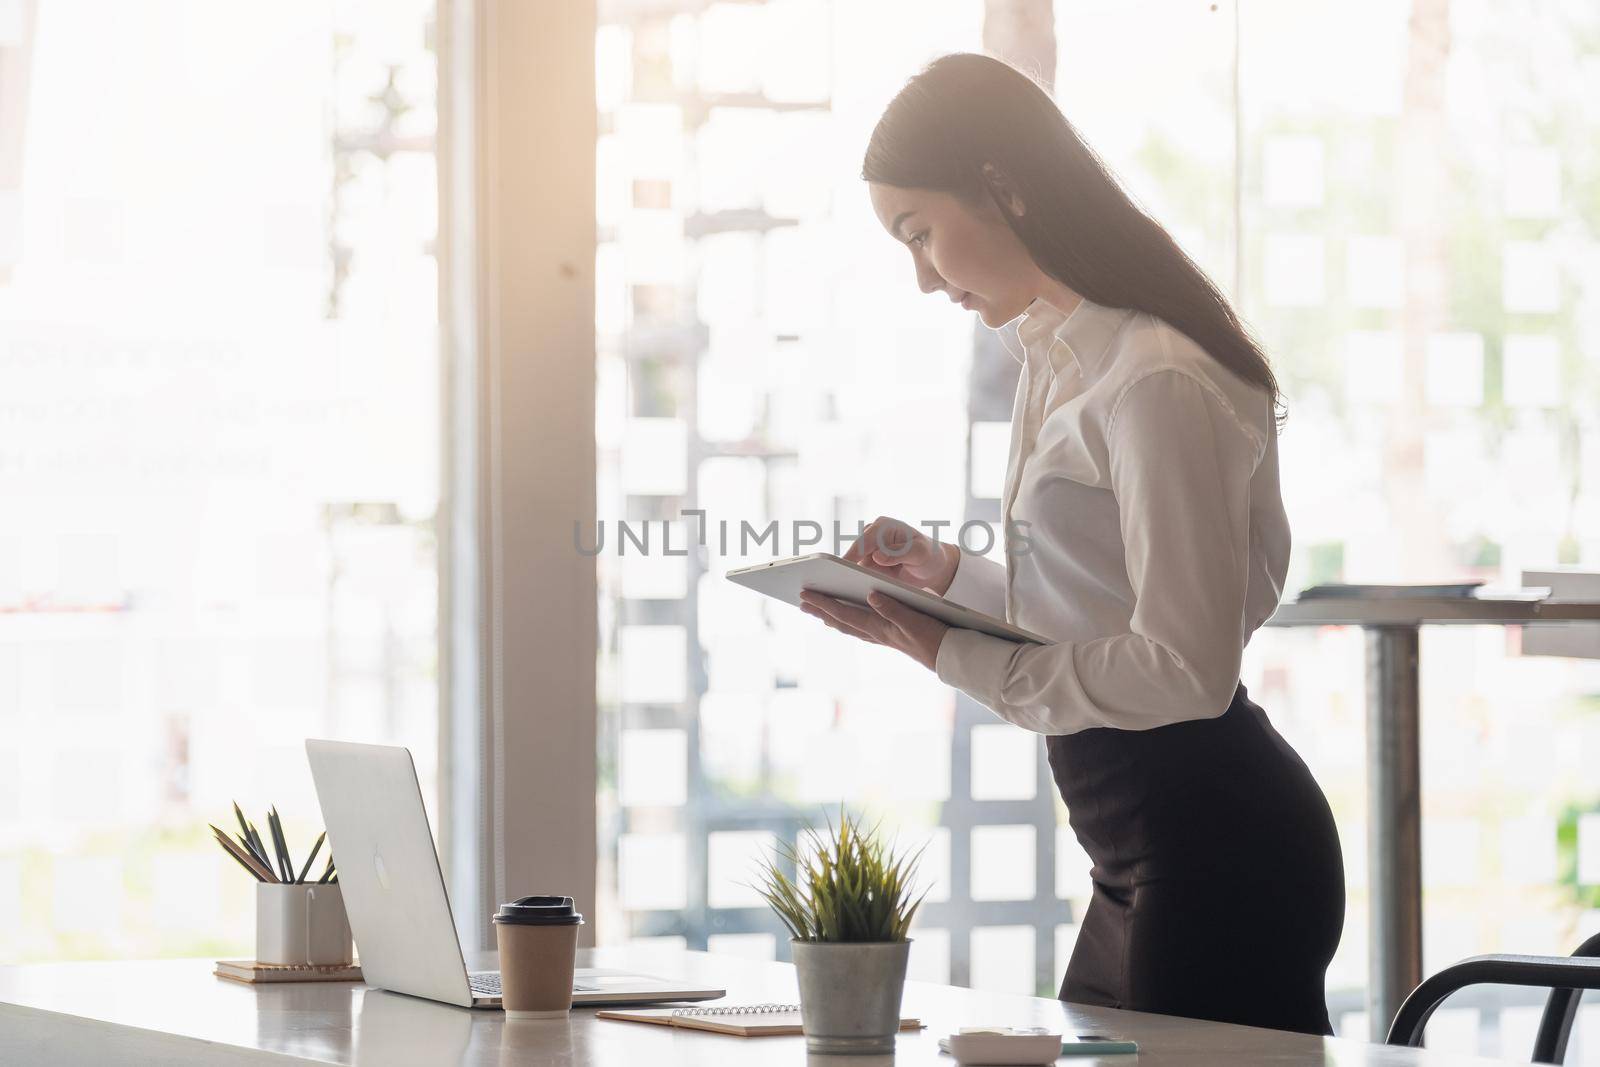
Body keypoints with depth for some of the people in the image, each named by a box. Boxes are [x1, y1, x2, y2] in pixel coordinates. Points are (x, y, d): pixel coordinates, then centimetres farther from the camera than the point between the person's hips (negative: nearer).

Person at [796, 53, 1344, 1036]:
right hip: (1150, 845, 11)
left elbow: (1184, 669, -21)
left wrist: (951, 654, -16)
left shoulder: (1157, 383, -18)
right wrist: (950, 575, 9)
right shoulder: (1062, 364, 15)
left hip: (1214, 849, -11)